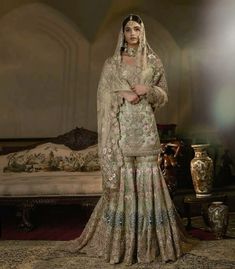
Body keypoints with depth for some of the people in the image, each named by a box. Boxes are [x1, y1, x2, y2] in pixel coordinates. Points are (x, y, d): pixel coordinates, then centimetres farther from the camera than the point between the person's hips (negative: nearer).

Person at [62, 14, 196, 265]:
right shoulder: (112, 63, 9)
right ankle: (121, 240, 9)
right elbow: (103, 95, 5)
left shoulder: (153, 61, 11)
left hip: (145, 125, 1)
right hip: (122, 126, -1)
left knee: (147, 175, -2)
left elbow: (163, 95, 12)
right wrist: (123, 94, -12)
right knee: (123, 175, -2)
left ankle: (150, 240, 9)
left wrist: (148, 89, -8)